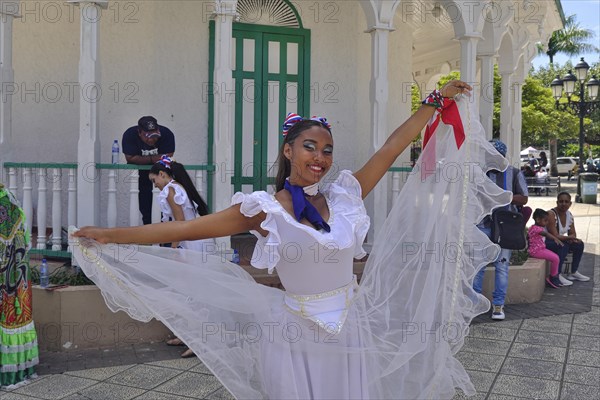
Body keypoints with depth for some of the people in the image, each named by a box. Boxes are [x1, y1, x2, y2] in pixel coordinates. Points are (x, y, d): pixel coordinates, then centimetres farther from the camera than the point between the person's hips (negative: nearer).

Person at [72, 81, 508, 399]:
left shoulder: (344, 195, -2)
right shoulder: (266, 210, -10)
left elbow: (393, 146, 2)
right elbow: (187, 228, -11)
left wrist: (436, 101, 7)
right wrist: (111, 234, -11)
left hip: (352, 325, 3)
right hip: (297, 332, -3)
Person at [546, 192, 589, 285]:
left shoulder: (569, 215, 2)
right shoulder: (551, 214, -23)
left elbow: (573, 233, 5)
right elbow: (555, 236, -26)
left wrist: (572, 238, -18)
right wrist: (570, 237, -21)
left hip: (559, 242, 9)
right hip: (545, 243, -9)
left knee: (579, 244, -1)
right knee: (563, 245, -31)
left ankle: (574, 273, 11)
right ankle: (557, 275, -26)